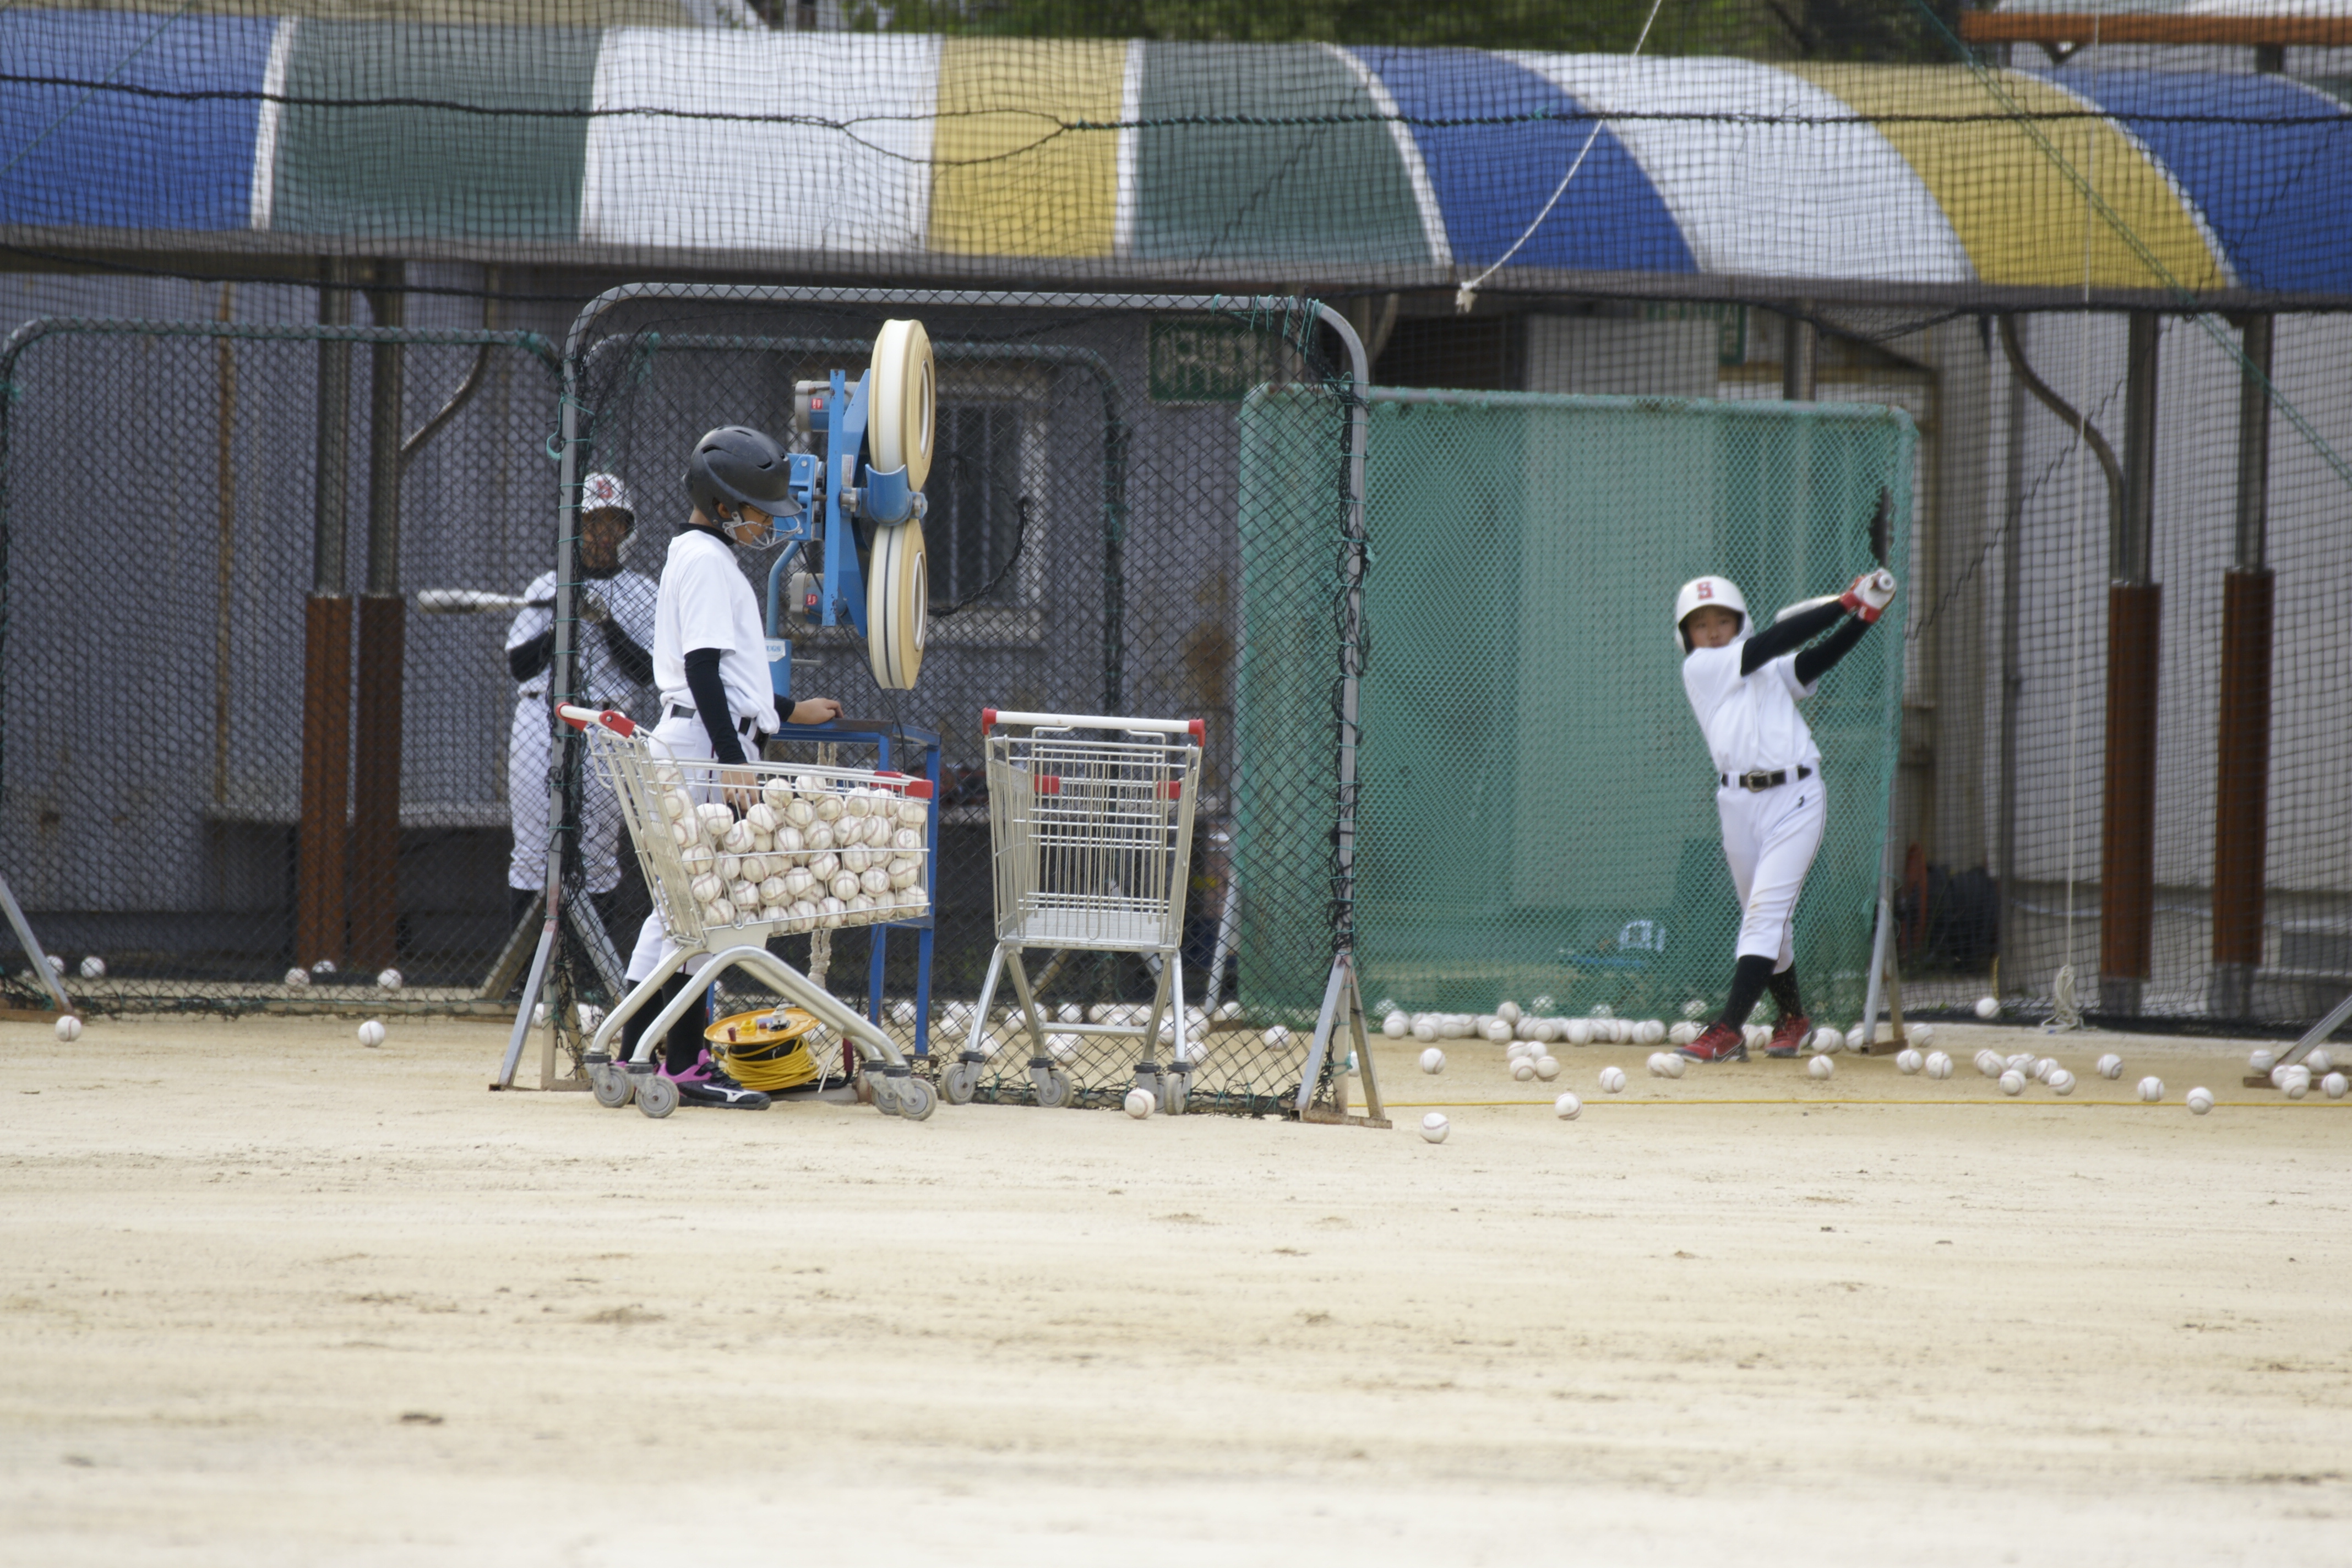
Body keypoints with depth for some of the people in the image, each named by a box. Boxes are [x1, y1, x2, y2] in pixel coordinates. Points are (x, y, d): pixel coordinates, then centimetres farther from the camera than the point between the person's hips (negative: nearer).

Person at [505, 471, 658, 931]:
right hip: (539, 722, 0)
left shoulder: (639, 593, 10)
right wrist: (559, 629, -10)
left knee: (597, 845, -3)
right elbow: (519, 665, 4)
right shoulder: (547, 587, 11)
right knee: (532, 846, -3)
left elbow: (644, 671, -1)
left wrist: (608, 623, -13)